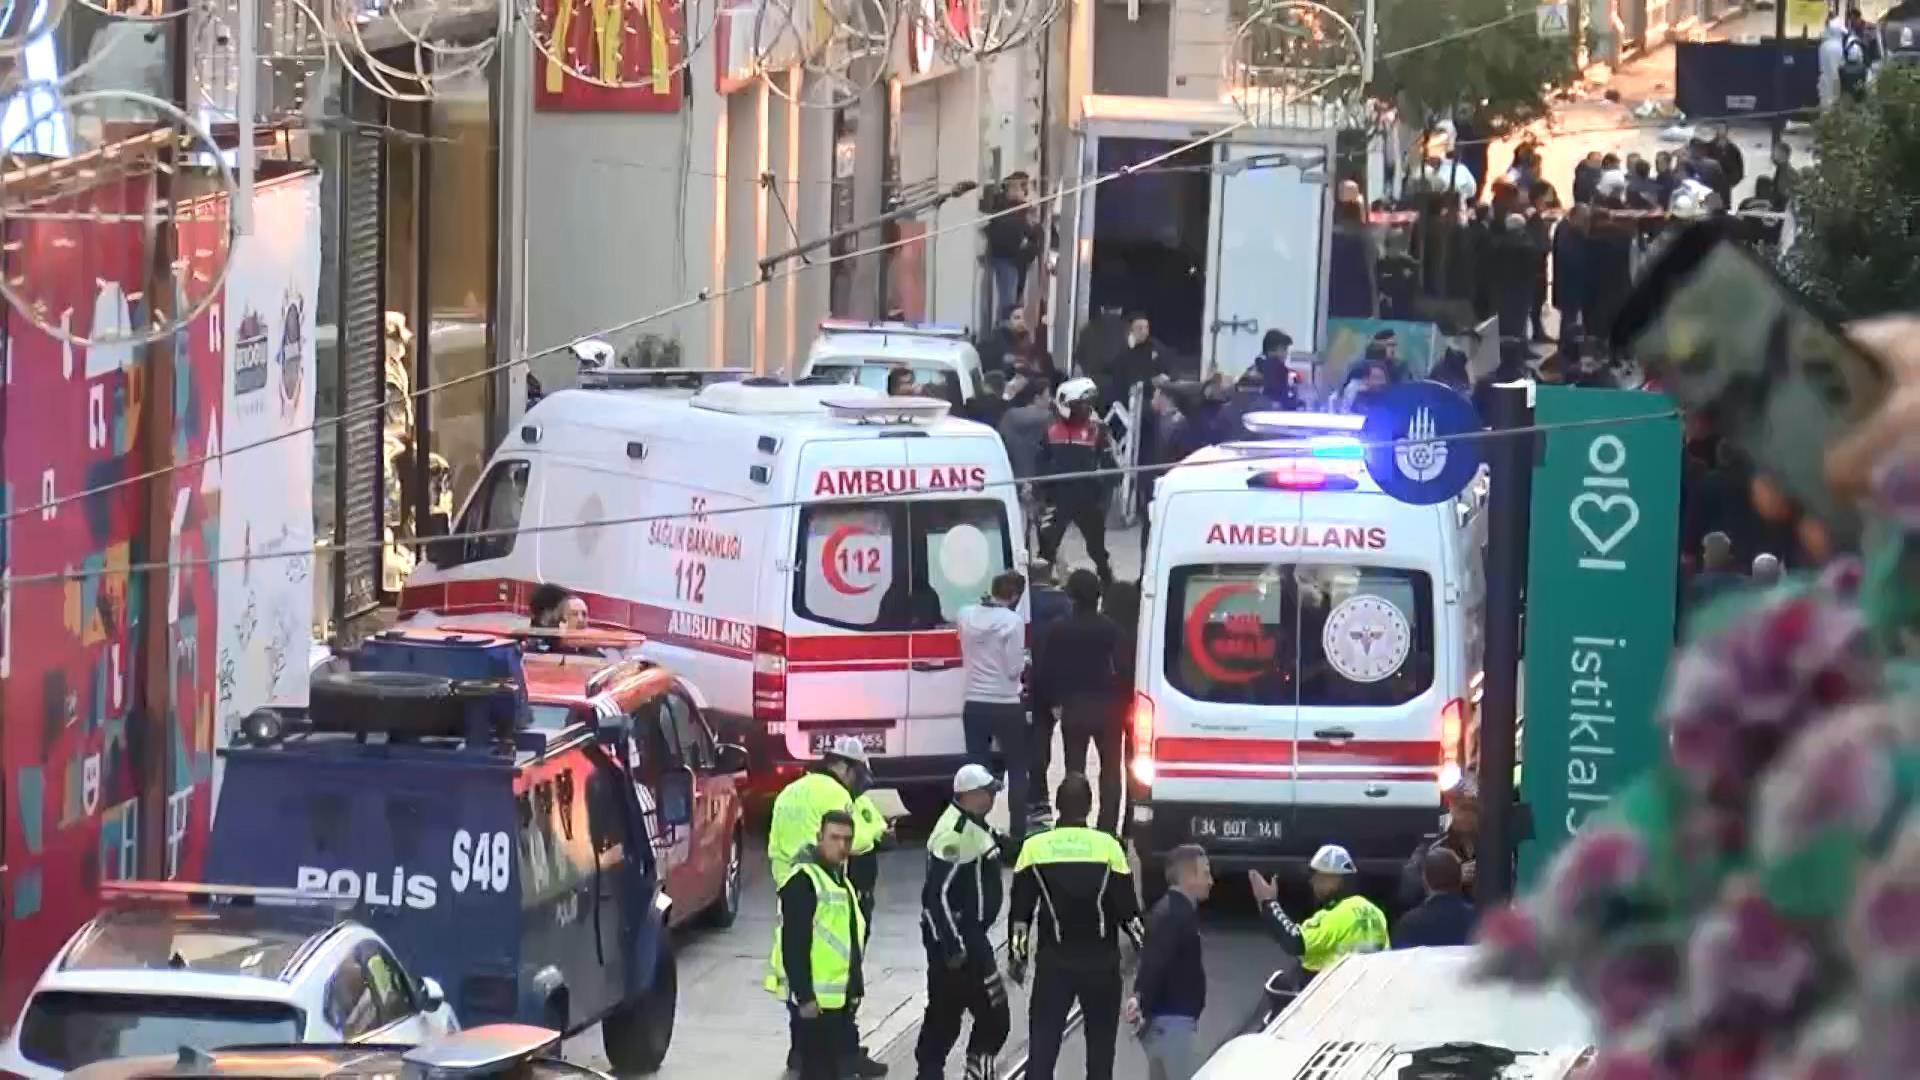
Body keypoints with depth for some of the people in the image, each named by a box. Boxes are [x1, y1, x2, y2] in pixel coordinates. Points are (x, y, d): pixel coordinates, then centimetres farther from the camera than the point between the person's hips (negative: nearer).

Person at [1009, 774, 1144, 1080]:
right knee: (1101, 1040, 12)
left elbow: (1021, 909, 0)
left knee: (1043, 1039, 3)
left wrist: (1017, 955, 12)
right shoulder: (1107, 847, -8)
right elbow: (1127, 909, -4)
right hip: (1101, 961, 0)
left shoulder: (1035, 848, -4)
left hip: (1053, 962, 0)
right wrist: (1145, 946, 12)